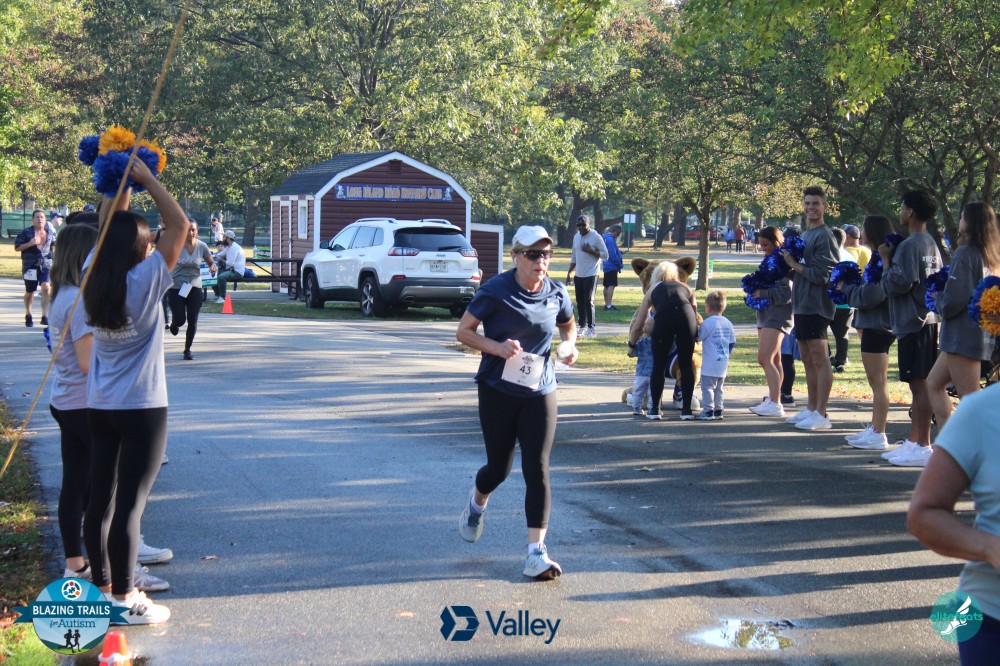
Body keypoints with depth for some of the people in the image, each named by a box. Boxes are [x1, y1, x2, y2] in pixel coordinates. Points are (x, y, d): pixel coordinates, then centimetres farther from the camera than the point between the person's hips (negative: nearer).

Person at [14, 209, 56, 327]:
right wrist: (30, 244, -17)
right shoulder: (26, 232, -2)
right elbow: (17, 247, -3)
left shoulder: (51, 232, 8)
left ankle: (45, 316, -18)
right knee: (30, 292, 10)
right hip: (30, 266, -1)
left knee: (46, 288, -19)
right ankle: (28, 316, 31)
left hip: (46, 265, 1)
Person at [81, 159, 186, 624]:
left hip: (100, 407, 7)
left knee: (100, 499, 11)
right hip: (142, 409, -7)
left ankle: (102, 588, 21)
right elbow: (178, 225, -13)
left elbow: (106, 235, 18)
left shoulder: (93, 281, 1)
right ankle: (123, 600, 2)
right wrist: (147, 180, -8)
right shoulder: (144, 282, -16)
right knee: (130, 503, -2)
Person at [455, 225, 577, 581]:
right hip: (498, 391, -2)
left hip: (540, 394, 2)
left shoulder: (556, 293, 0)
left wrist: (569, 345, -2)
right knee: (499, 467, 10)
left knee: (537, 469, -8)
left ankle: (536, 553, -7)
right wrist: (497, 347, -23)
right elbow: (463, 331, -6)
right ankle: (476, 505, 46)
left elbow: (569, 325, 20)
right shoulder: (495, 291, -12)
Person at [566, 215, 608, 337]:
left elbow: (605, 255, -9)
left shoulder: (596, 237, -8)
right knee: (580, 302, 7)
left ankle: (591, 328, -2)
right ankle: (582, 326, 14)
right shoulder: (576, 237, 12)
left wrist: (591, 251, -20)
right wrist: (569, 273, 15)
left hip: (591, 275, -6)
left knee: (588, 301, -8)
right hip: (578, 275, 6)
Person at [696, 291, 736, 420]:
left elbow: (700, 337, -5)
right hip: (723, 363, 7)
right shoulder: (728, 323, 6)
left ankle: (708, 411, -5)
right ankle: (718, 411, 17)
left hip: (710, 364, -7)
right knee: (718, 388, 16)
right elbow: (732, 342, 10)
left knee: (707, 387, -2)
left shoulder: (707, 323, -15)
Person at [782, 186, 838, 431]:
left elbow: (822, 275, -17)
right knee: (808, 360, 14)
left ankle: (821, 415, -7)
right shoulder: (804, 235, 18)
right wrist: (792, 265, 1)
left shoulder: (824, 236, -10)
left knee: (820, 360, -8)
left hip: (816, 306, -10)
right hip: (802, 305, 10)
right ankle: (811, 409, 22)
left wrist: (795, 265, -11)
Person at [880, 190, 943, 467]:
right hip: (928, 319, 10)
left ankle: (923, 447, -5)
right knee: (920, 385, 13)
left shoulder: (909, 246, -15)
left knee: (919, 384, -7)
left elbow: (897, 284, -19)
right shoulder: (932, 245, 14)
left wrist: (885, 259, -6)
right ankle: (913, 442, 21)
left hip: (912, 323, -10)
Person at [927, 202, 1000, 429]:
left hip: (962, 334, -10)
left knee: (969, 397, -6)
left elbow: (954, 299, -20)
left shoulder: (965, 254, -15)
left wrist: (939, 301, 1)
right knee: (934, 384, 18)